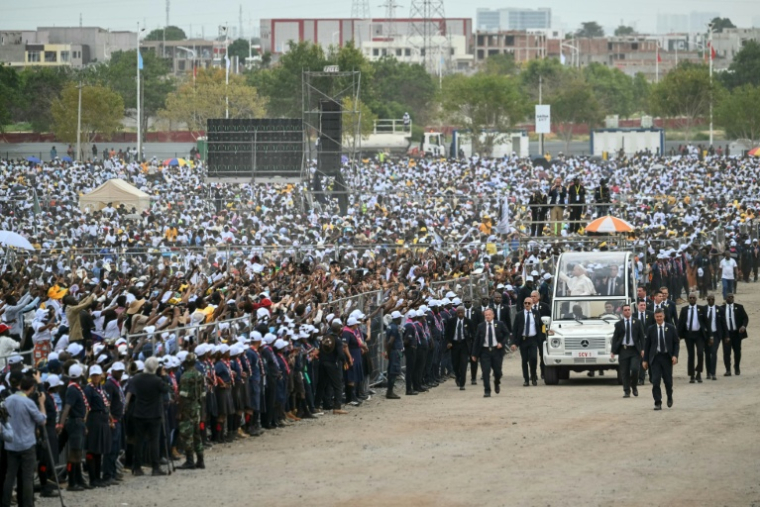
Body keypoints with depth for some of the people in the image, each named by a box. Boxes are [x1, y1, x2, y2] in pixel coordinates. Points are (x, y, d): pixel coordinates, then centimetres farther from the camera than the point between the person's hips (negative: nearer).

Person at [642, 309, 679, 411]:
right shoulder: (651, 330, 3)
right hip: (655, 357, 0)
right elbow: (647, 345, 5)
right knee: (655, 381, -7)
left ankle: (670, 397, 35)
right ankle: (658, 403, -4)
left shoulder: (671, 328, 2)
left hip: (667, 357, 0)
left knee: (668, 379, 7)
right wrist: (645, 360, 1)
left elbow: (676, 343, 3)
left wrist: (675, 355, -10)